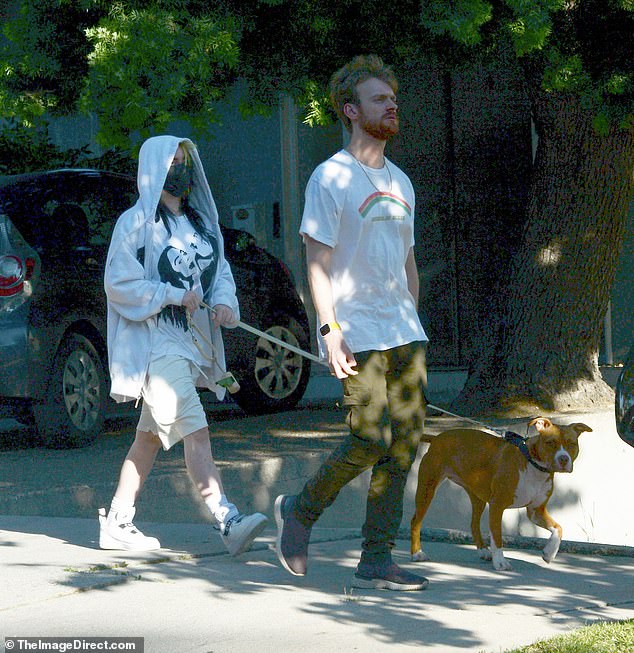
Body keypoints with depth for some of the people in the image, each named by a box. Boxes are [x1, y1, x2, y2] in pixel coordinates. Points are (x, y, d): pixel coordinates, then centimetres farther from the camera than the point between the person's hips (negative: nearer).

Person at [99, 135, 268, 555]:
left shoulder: (200, 222, 16)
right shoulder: (137, 222, -6)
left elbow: (220, 270, 18)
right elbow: (118, 282, -10)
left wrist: (225, 302, -4)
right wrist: (173, 296, -15)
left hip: (192, 342, 8)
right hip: (157, 343, -8)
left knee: (150, 438, 12)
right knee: (195, 431, -18)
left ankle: (116, 523, 20)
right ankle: (228, 521, -28)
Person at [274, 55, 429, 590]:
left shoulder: (400, 182, 19)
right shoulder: (331, 179, -4)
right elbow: (318, 265, -9)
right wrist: (330, 330, -17)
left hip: (404, 335, 7)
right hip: (358, 335, -7)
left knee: (405, 444, 1)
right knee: (371, 440, -13)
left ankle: (377, 562, 5)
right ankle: (300, 511, 11)